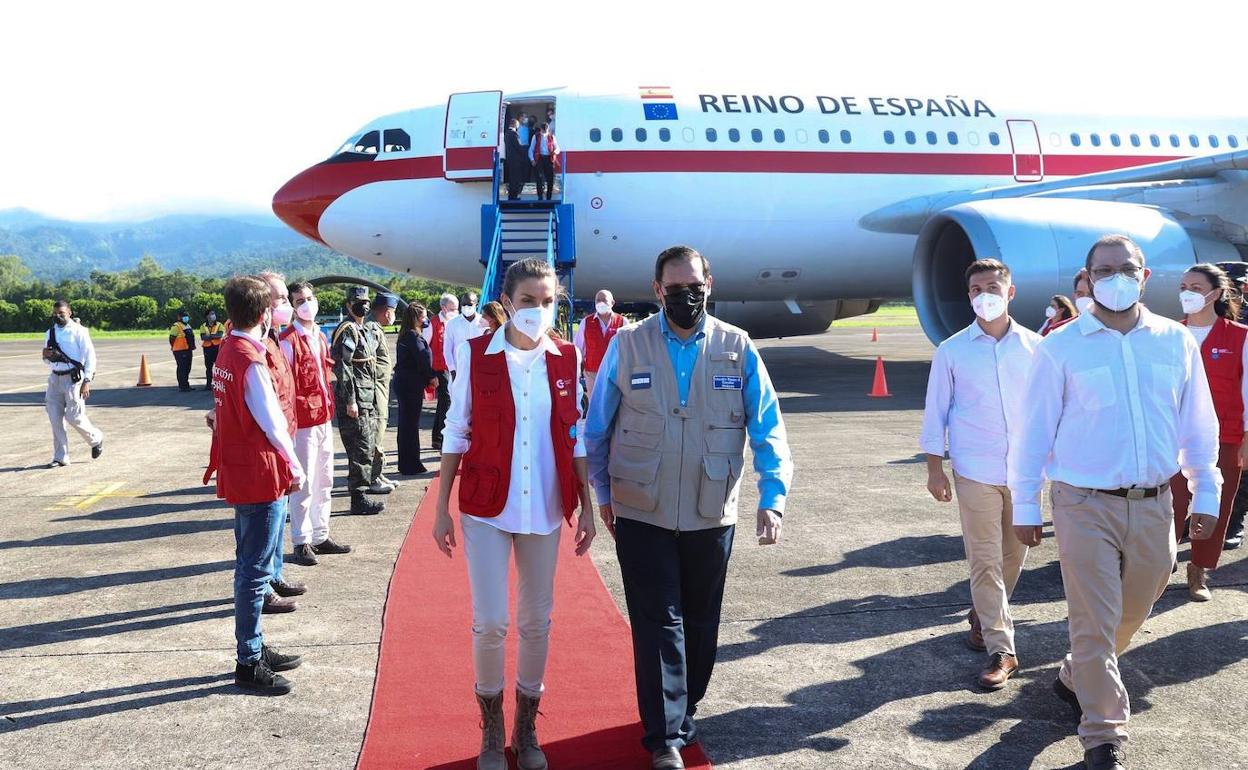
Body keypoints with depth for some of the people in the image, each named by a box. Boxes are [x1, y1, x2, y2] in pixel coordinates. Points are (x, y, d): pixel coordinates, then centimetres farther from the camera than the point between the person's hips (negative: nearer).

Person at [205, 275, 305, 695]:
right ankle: (249, 664, 4)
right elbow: (272, 422, -16)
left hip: (238, 473, 10)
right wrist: (294, 468, -5)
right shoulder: (252, 361, -19)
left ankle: (255, 649, 28)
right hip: (261, 476, -10)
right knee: (255, 570, -3)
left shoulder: (227, 352, 9)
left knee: (250, 565, 17)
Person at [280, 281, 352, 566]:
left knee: (324, 481, 15)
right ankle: (302, 542, 9)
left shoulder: (320, 337, 11)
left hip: (324, 417, 8)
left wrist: (328, 405, 16)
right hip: (302, 420, -8)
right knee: (304, 484, -1)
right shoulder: (288, 340, -14)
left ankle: (320, 536, 26)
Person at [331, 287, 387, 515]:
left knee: (364, 448, 14)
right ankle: (359, 499, -3)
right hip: (355, 400, -10)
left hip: (366, 399, 10)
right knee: (361, 450, -7)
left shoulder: (362, 330, 18)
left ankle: (361, 495, 22)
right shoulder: (347, 330, -13)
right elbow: (343, 368, -19)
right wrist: (350, 401, -22)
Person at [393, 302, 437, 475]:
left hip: (404, 383, 10)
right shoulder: (412, 335, -15)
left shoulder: (405, 334, 15)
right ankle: (411, 465, 3)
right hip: (411, 384, -10)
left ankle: (406, 464, 23)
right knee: (411, 424, -3)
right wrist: (432, 376, -5)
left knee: (406, 423, 15)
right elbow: (422, 357, -18)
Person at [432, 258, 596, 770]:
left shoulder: (566, 359, 1)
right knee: (490, 622, -2)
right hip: (486, 507, -2)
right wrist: (442, 509, -2)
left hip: (544, 508, 2)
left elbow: (574, 438, 7)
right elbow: (456, 434, -2)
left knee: (536, 621, 10)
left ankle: (526, 728, 28)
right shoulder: (476, 354, -6)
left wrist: (586, 507, 5)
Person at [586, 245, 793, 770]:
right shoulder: (627, 345, -4)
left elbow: (767, 428, -2)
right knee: (658, 623, -2)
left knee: (699, 622, 14)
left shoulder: (737, 348, -2)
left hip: (712, 516, 2)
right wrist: (603, 493, 6)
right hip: (642, 514, -1)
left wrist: (772, 498, -11)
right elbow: (597, 427, 4)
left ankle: (683, 712, 34)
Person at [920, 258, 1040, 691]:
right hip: (975, 471, -2)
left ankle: (984, 615, 37)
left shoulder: (1034, 347, 4)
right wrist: (934, 468, 0)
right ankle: (1000, 650, 0)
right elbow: (936, 411, 3)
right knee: (985, 560, -4)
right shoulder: (952, 351, 0)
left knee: (1014, 554, 12)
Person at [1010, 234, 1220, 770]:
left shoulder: (1177, 342, 4)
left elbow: (1198, 423, 11)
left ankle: (1077, 678, 44)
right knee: (1095, 624, 0)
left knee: (1132, 615, 18)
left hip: (1153, 506, 4)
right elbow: (1035, 431, -1)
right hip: (1085, 506, -3)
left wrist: (1205, 493, 10)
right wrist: (1025, 506, 0)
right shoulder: (1059, 349, -5)